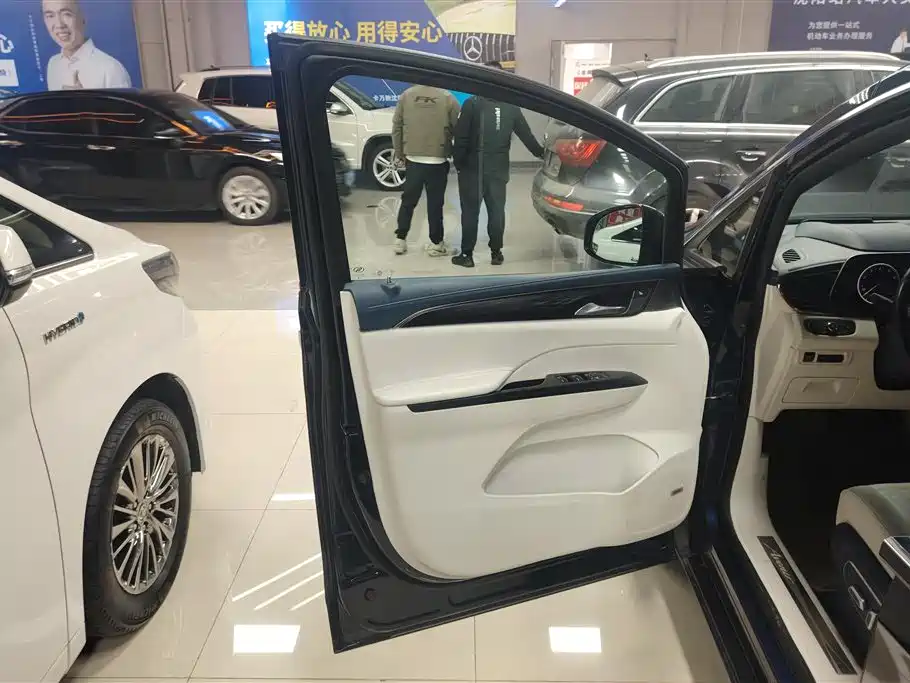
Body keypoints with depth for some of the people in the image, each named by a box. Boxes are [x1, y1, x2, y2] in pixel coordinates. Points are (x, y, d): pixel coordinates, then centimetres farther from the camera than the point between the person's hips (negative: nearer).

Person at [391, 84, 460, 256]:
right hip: (438, 161, -2)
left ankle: (400, 239, 17)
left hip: (413, 160, 2)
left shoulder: (406, 95, 1)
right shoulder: (447, 97, -6)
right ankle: (436, 243, 13)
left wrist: (399, 153, 14)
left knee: (408, 200, 14)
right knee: (435, 203, 6)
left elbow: (396, 127, 4)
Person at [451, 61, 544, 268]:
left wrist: (458, 162, 0)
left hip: (472, 167, -3)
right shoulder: (511, 106, 3)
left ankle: (467, 254, 4)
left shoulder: (472, 103, -9)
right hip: (499, 168, 3)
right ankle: (496, 253, 15)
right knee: (496, 210, 11)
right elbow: (526, 135, 10)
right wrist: (541, 153, 25)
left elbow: (461, 137, -11)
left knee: (470, 211, 2)